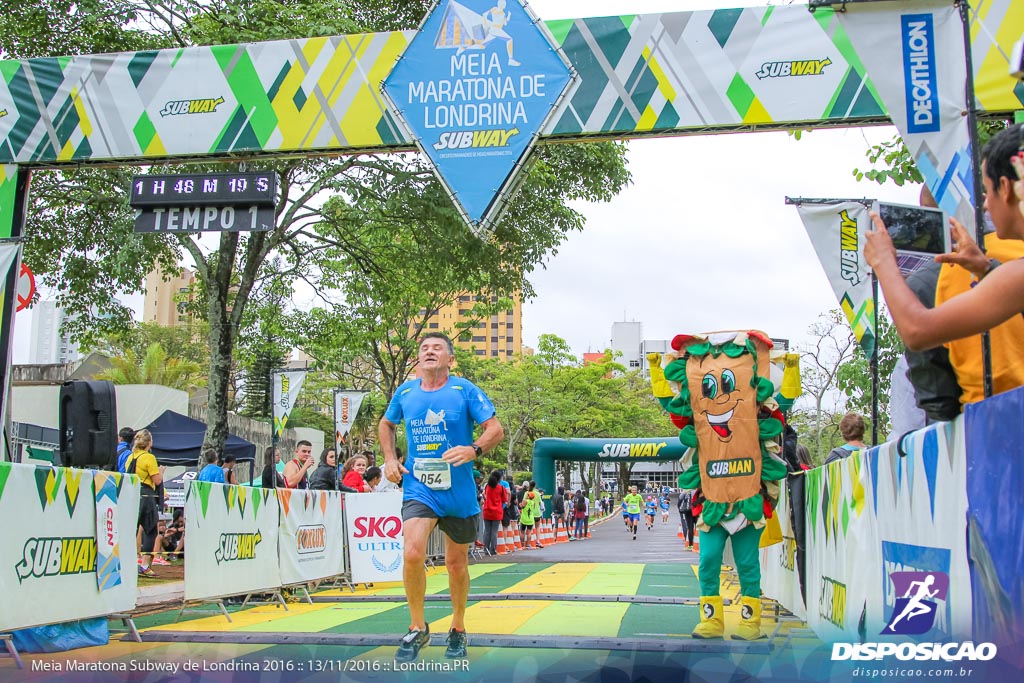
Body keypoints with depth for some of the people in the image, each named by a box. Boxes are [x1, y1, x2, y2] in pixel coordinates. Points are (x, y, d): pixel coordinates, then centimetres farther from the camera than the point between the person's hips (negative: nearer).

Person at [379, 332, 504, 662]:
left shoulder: (465, 390, -5)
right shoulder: (404, 393, 4)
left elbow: (496, 429, -7)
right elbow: (386, 425, 23)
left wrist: (473, 450, -25)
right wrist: (390, 459, 8)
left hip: (458, 492, -1)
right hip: (418, 489, 1)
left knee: (457, 563, 11)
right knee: (413, 554, -20)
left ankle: (458, 629, 34)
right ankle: (418, 629, -1)